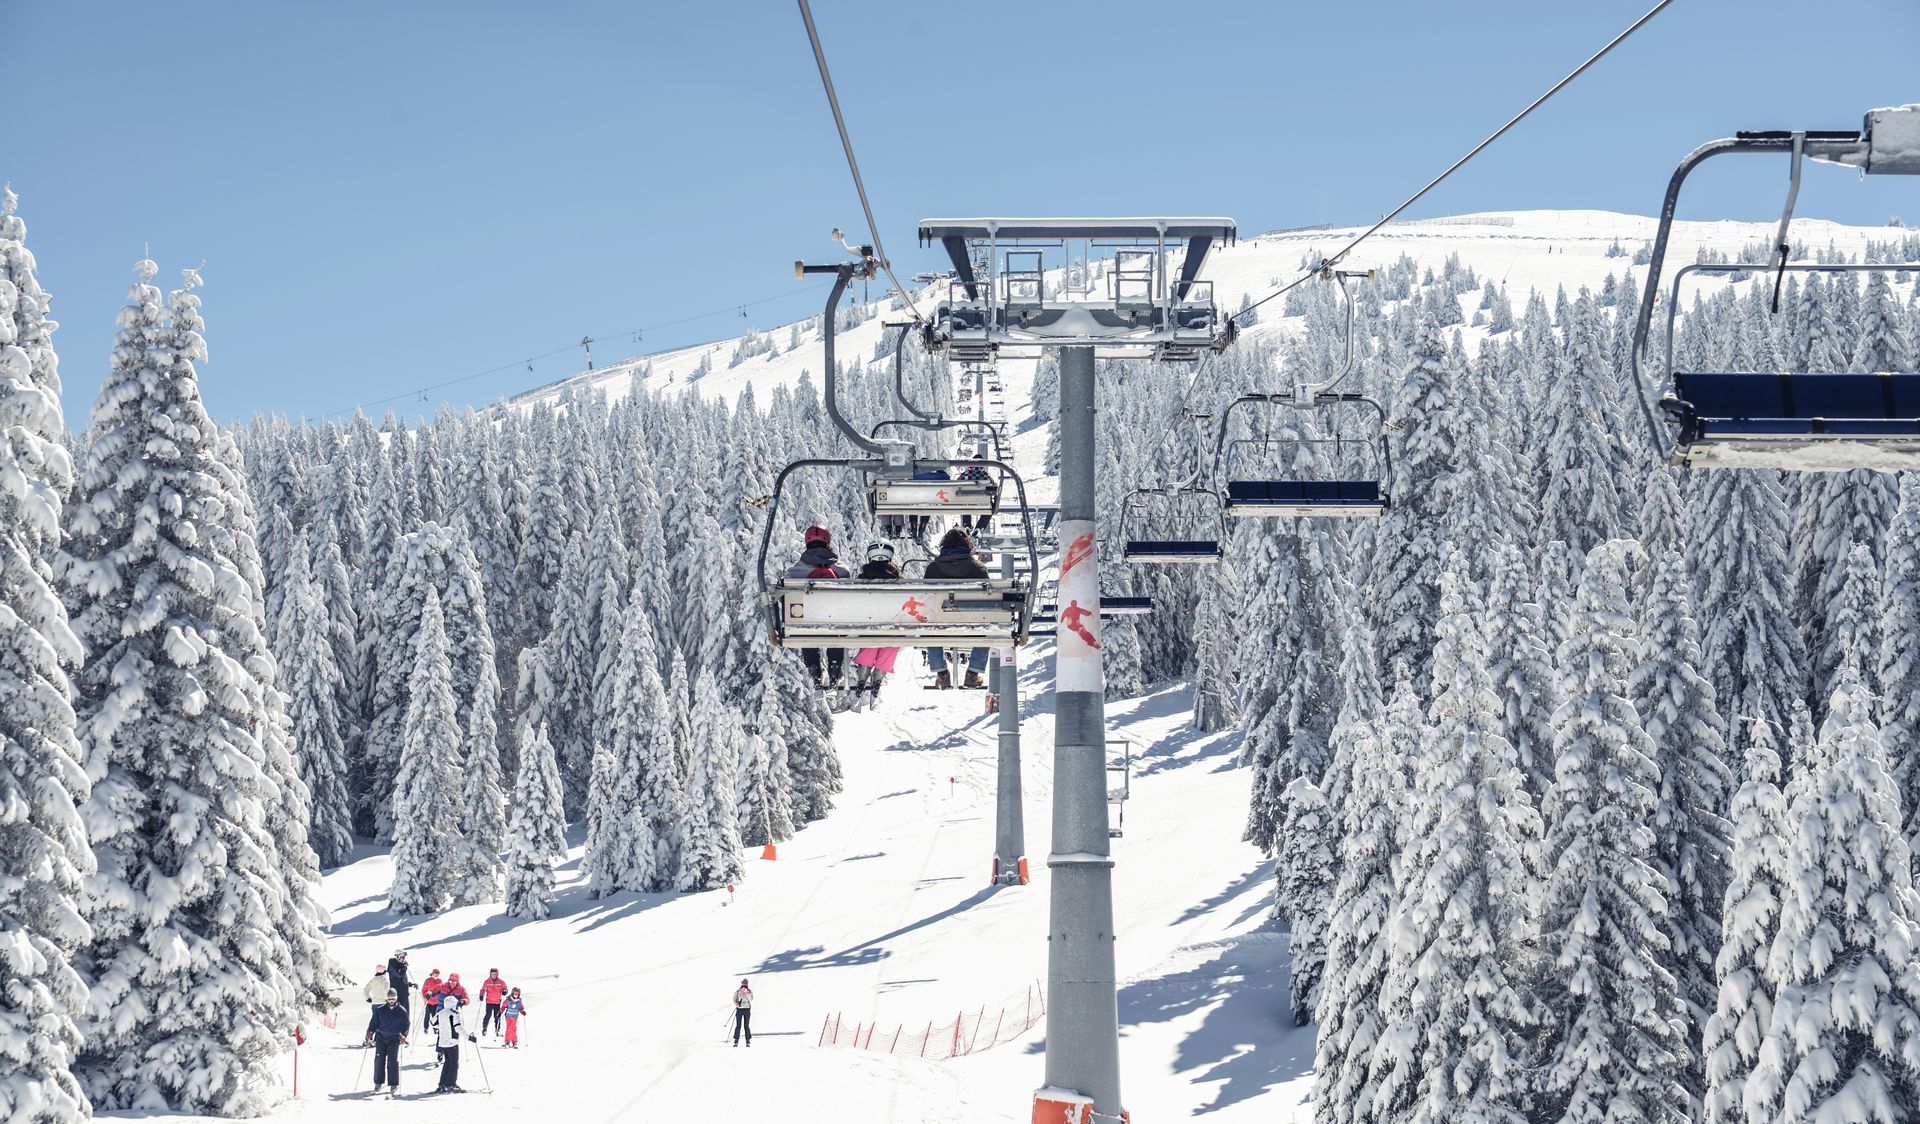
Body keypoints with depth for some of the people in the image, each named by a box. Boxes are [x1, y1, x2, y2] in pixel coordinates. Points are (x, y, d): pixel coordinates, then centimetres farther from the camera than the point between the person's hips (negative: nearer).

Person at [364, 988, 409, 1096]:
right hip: (381, 1038, 2)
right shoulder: (380, 1010, 8)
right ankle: (378, 1083, 8)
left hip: (394, 1039, -2)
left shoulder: (402, 1011, 3)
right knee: (379, 1060, -2)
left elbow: (406, 1025, 3)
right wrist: (370, 1033, -3)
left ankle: (393, 1085, 1)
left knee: (393, 1061, -5)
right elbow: (374, 1023, 10)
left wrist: (403, 1035, -11)